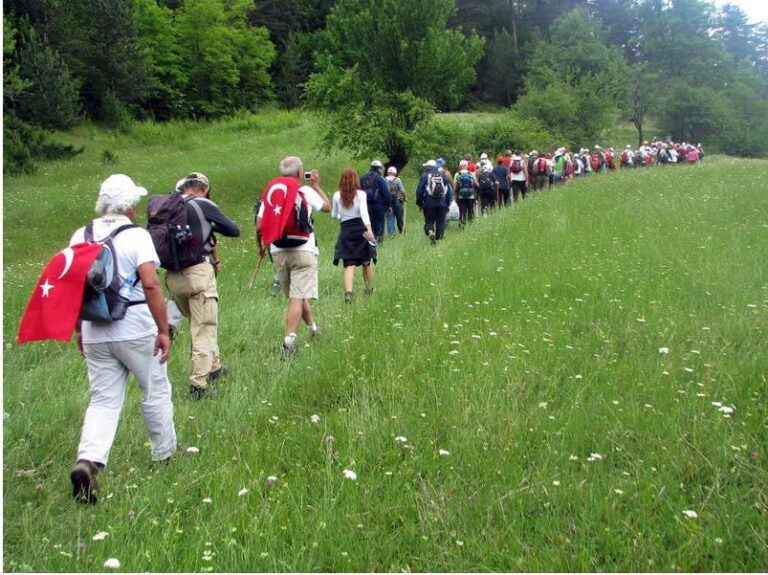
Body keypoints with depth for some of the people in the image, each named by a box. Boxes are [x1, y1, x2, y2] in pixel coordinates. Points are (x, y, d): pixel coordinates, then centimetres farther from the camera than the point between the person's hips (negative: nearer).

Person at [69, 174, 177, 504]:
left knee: (103, 401, 9)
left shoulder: (81, 236, 6)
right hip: (136, 330, -4)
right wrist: (163, 330, -15)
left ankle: (87, 461, -10)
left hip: (94, 334, 4)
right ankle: (165, 456, 27)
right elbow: (151, 285, -19)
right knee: (156, 393, 14)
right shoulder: (136, 236, -10)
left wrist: (79, 330, 20)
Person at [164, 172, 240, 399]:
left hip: (172, 276, 6)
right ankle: (198, 385, -6)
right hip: (197, 272, -6)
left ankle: (214, 368, 37)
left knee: (198, 324, 23)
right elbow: (234, 230, 0)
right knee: (205, 329, -1)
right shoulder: (204, 205, -4)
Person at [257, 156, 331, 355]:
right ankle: (290, 338, -23)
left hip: (278, 252, 4)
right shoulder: (306, 191, 0)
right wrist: (316, 185, 27)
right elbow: (327, 207, 16)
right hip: (303, 251, -4)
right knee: (298, 297, -10)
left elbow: (259, 227, 2)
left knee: (295, 295, 19)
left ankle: (313, 327, 35)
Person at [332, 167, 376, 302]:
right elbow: (364, 212, -19)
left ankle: (348, 291, -30)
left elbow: (334, 215, 16)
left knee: (349, 265, -7)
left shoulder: (337, 196, 3)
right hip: (361, 229, -1)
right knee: (366, 263, 17)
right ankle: (369, 290, 32)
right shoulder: (361, 194, -3)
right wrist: (369, 228, -31)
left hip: (346, 231, 1)